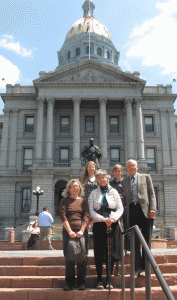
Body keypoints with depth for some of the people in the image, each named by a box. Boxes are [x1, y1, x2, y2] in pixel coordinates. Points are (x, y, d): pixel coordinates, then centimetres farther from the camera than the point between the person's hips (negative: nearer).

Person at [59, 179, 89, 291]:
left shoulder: (83, 201, 13)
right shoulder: (64, 201, 8)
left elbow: (86, 216, 2)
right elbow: (63, 216, -2)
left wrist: (81, 231, -11)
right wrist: (70, 231, -12)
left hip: (81, 231, 1)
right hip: (68, 231, -1)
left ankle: (81, 282, 12)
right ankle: (69, 283, 9)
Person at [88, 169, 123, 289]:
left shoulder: (113, 192, 9)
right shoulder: (94, 193, 7)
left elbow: (120, 208, 5)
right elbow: (91, 211, -1)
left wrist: (113, 218, -13)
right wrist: (103, 219, -15)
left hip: (112, 224, 1)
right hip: (99, 225, -1)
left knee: (111, 252, 1)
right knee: (99, 253, -1)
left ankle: (109, 280, 11)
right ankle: (99, 280, 9)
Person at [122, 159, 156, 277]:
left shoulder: (146, 177, 13)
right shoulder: (124, 181, 19)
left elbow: (152, 193, 6)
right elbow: (125, 197, 17)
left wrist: (152, 208, -7)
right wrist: (126, 209, 3)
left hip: (145, 209, -2)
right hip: (132, 210, 2)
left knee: (146, 239, 1)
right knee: (135, 240, 1)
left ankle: (144, 267, 9)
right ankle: (137, 267, 8)